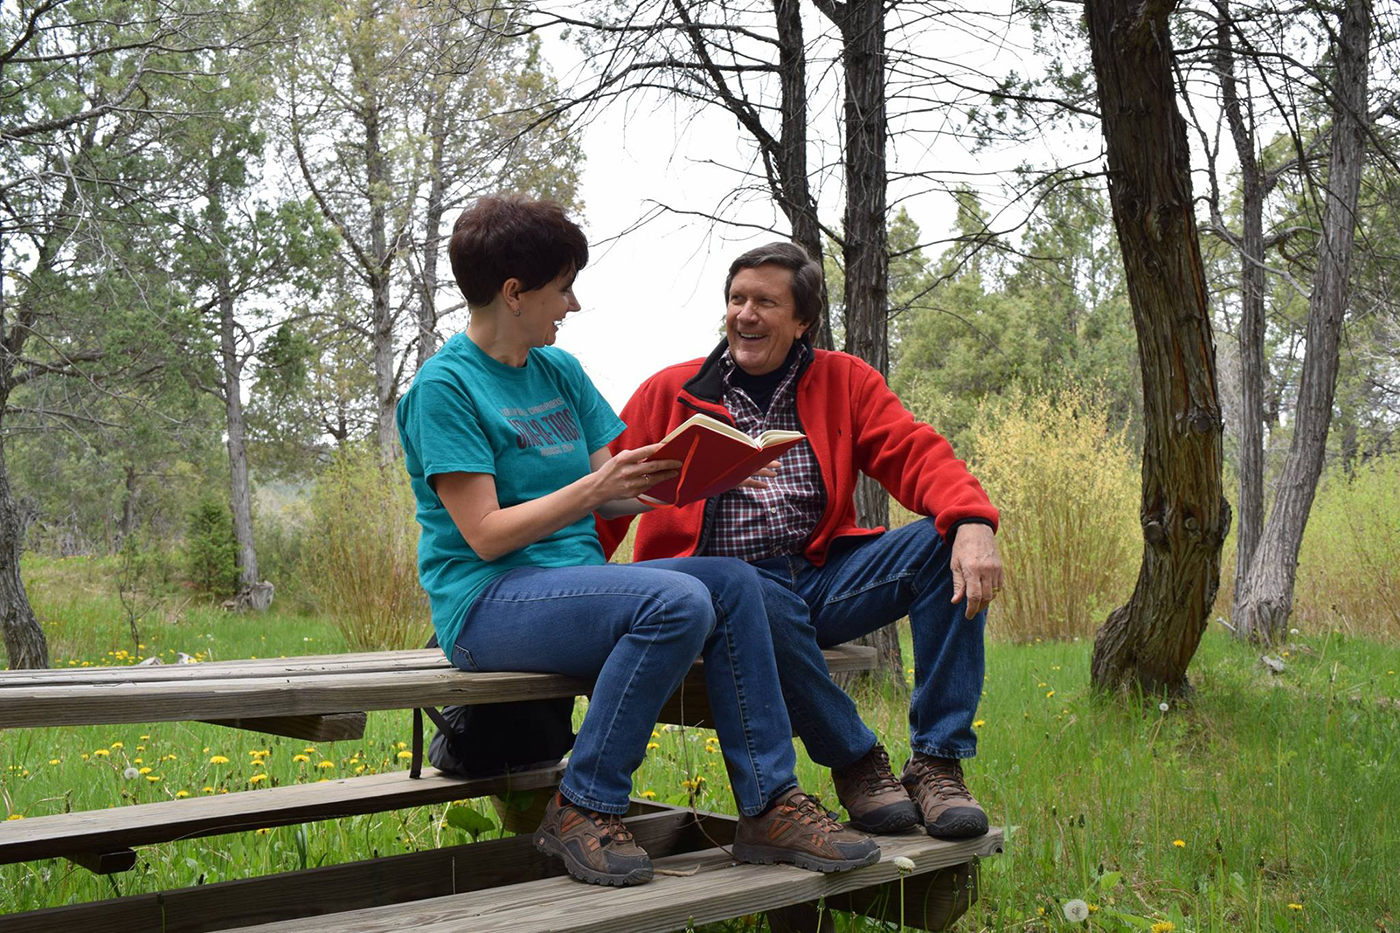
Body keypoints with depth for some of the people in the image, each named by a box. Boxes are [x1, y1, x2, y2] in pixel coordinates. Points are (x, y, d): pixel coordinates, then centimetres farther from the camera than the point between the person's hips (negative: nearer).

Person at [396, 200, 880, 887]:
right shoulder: (444, 386, -9)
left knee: (732, 581, -12)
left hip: (575, 584, 8)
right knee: (677, 602, -29)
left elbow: (615, 492, 11)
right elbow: (485, 535, -15)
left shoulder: (559, 371, 15)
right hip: (486, 604, -7)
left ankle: (768, 805, -12)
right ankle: (583, 809, -16)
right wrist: (595, 487, -21)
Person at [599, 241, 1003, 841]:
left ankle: (938, 762, -17)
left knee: (947, 544, -20)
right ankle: (856, 763, -16)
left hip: (823, 576, 3)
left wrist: (972, 521, -21)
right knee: (761, 602, -38)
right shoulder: (669, 394, 12)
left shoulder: (843, 381, 15)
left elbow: (915, 454, 1)